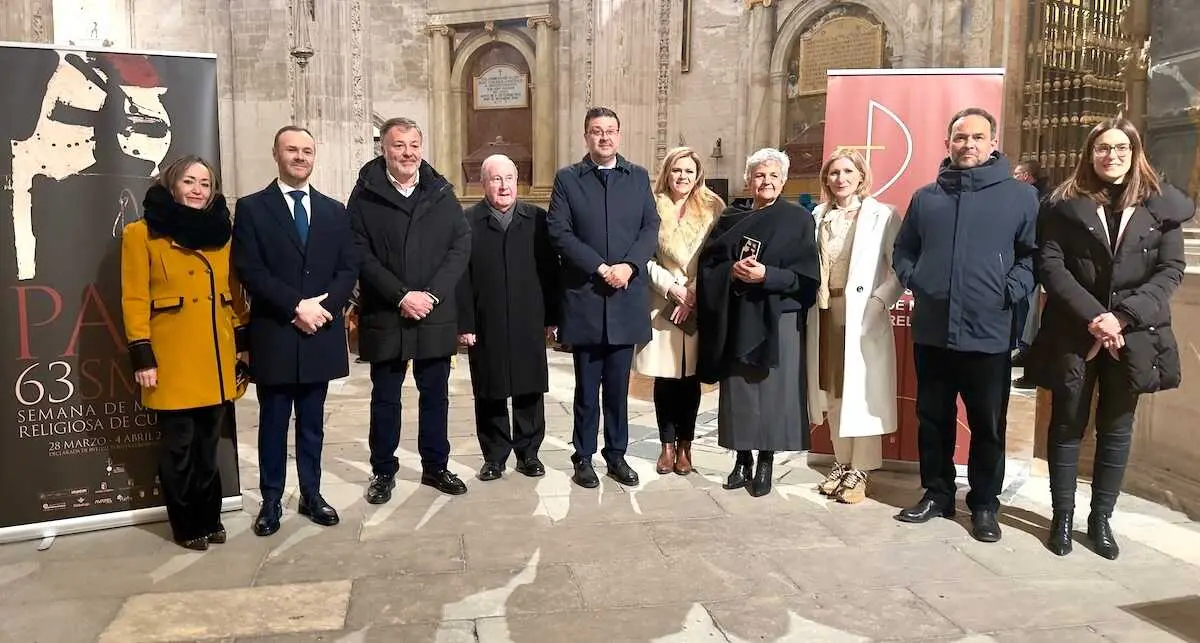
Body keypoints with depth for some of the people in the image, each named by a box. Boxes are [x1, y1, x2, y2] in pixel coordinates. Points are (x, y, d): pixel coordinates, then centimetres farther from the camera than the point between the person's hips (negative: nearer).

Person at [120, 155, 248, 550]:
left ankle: (209, 518, 26)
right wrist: (142, 357, -11)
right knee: (179, 447, 4)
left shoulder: (221, 233, 10)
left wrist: (243, 342, 9)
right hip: (172, 358, -4)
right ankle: (186, 525, 19)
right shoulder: (142, 233, -3)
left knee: (208, 444, 13)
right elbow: (134, 300, -6)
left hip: (218, 358, 4)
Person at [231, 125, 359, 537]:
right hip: (274, 336, -3)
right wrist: (296, 307, -17)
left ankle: (311, 495, 24)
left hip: (321, 334, 3)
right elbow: (249, 271, -9)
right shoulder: (251, 208, 0)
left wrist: (324, 306, -12)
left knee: (312, 423, 13)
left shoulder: (334, 211, 11)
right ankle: (271, 501, 19)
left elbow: (349, 269, 5)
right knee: (273, 423, 8)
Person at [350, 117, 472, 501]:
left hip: (436, 316, 2)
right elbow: (361, 254, -8)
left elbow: (461, 246, 0)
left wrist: (432, 294, -12)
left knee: (435, 394, 11)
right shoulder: (365, 195, -2)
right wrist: (401, 295, -16)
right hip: (385, 317, -2)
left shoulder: (441, 192, 5)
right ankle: (383, 470, 23)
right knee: (385, 398, 10)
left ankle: (435, 466, 25)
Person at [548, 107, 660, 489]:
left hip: (627, 298, 2)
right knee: (587, 386, 7)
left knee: (618, 385, 10)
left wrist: (628, 265, -13)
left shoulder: (639, 177, 10)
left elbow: (651, 228, 4)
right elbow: (560, 233, -6)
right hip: (584, 298, -2)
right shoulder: (567, 179, 3)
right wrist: (601, 267, -14)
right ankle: (584, 457, 18)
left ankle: (617, 455, 21)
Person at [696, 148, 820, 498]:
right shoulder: (731, 219, 12)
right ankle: (743, 460, 17)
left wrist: (766, 275, -18)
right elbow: (707, 265, 6)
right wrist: (732, 271, -15)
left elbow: (806, 275, -5)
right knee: (737, 390, 5)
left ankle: (766, 463, 12)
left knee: (771, 389, -1)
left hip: (778, 319, -3)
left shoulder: (799, 219, 2)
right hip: (735, 320, 3)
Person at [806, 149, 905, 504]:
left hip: (862, 315, -5)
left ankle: (859, 471, 10)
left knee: (861, 392, 0)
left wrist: (878, 303, -18)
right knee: (833, 391, 11)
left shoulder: (882, 215, -4)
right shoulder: (818, 216, 10)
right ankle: (841, 463, 23)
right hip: (825, 312, 5)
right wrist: (811, 299, 2)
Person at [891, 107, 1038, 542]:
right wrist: (913, 281, 2)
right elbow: (903, 250, 18)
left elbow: (1034, 254, 0)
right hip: (931, 333, 3)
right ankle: (936, 494, 27)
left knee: (988, 426, 7)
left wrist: (1009, 292, -13)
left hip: (989, 335, -3)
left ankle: (984, 505, 22)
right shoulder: (926, 197, 12)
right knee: (933, 420, 12)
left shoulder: (1019, 196, 2)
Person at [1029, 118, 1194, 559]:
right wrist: (1092, 316, -16)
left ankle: (1101, 518, 21)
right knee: (1067, 424, 5)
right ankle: (1062, 517, 16)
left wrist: (1123, 316, -14)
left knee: (1116, 428, 9)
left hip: (1132, 335, 2)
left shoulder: (1161, 206, 5)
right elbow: (1050, 265, -6)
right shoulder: (1065, 204, 2)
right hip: (1074, 333, -1)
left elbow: (1171, 271, 0)